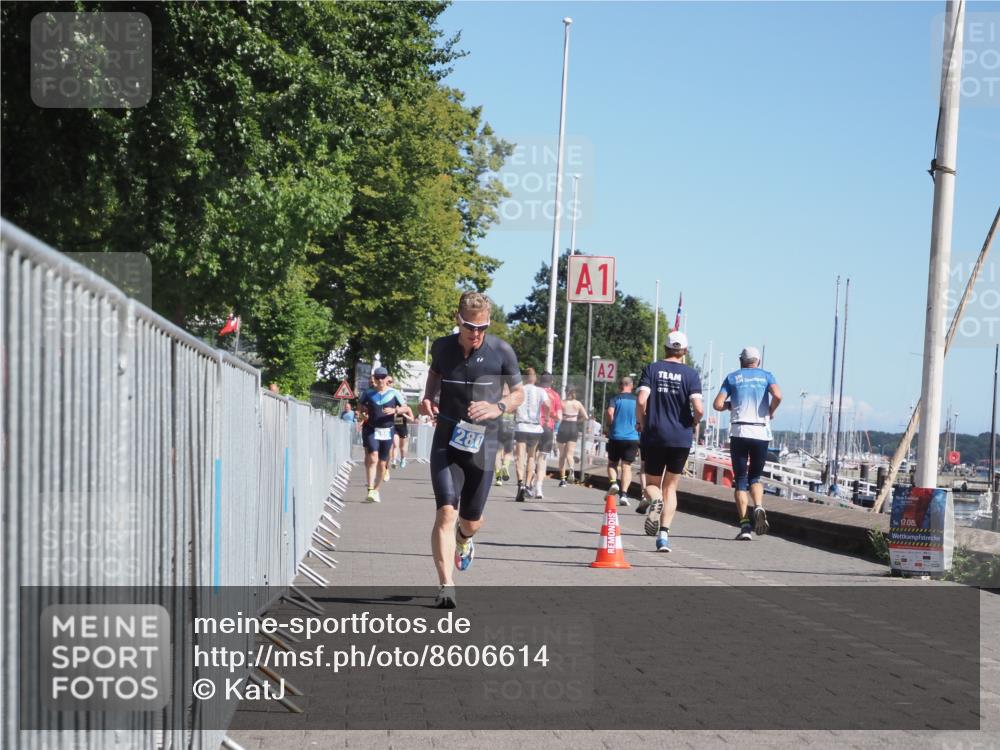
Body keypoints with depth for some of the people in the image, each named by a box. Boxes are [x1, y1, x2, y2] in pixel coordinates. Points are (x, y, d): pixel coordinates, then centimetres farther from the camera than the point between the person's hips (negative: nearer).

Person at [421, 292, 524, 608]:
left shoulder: (501, 351, -5)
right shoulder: (442, 347, 1)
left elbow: (518, 393, 6)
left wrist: (498, 407, -15)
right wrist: (428, 396, 2)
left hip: (482, 444, 0)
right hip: (446, 442, 0)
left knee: (471, 520, 11)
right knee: (446, 512, -17)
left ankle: (464, 539, 50)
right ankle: (446, 586, -18)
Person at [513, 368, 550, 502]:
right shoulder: (540, 391, 3)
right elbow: (547, 405, -14)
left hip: (521, 427, -1)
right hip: (536, 428, 1)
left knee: (520, 457, -9)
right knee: (531, 456, 20)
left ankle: (521, 483, -30)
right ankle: (528, 485, 16)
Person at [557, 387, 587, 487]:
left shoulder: (562, 402, -2)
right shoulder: (578, 404, 4)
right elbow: (586, 417, -1)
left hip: (563, 427, -1)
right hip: (574, 428, 1)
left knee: (562, 455, 9)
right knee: (569, 454, 1)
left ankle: (562, 479, 10)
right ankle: (571, 468, -33)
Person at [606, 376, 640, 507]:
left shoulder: (615, 399, 1)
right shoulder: (637, 400, 6)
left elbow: (610, 412, -16)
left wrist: (611, 426, -1)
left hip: (616, 437, -1)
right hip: (633, 437, 1)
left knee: (612, 463, 15)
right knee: (627, 466, 3)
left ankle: (613, 482, -12)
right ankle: (624, 493, -11)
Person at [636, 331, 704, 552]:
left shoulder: (652, 369, 0)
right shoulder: (690, 374, -2)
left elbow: (641, 401, -12)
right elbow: (699, 409, -12)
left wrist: (642, 424, 4)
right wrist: (693, 423, 10)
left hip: (653, 436, 0)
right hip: (681, 438, 0)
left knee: (652, 483, 13)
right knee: (670, 488, 11)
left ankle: (654, 501, -23)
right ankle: (664, 535, 0)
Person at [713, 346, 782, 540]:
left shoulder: (732, 377, 10)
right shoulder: (766, 376, 10)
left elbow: (717, 404, 1)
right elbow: (777, 396, -10)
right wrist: (770, 412, 7)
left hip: (739, 431, -1)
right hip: (761, 432, 1)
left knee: (740, 479, 3)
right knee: (755, 476, 17)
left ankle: (745, 525, -9)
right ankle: (759, 507, -13)